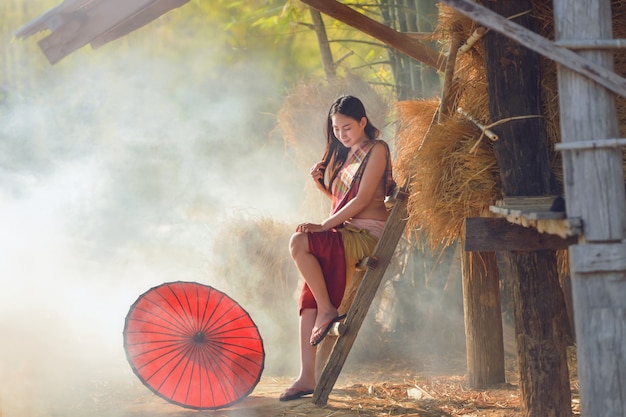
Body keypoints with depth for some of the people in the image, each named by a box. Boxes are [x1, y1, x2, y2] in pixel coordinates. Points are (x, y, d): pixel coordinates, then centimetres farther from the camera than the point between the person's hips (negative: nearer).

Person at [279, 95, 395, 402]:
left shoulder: (376, 150, -3)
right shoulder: (346, 155, 23)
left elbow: (362, 199, -12)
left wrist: (324, 226, -16)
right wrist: (321, 183, 8)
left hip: (368, 235, -8)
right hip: (345, 233, 8)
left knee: (298, 243, -28)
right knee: (309, 298, -9)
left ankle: (328, 310, -16)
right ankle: (307, 376, -13)